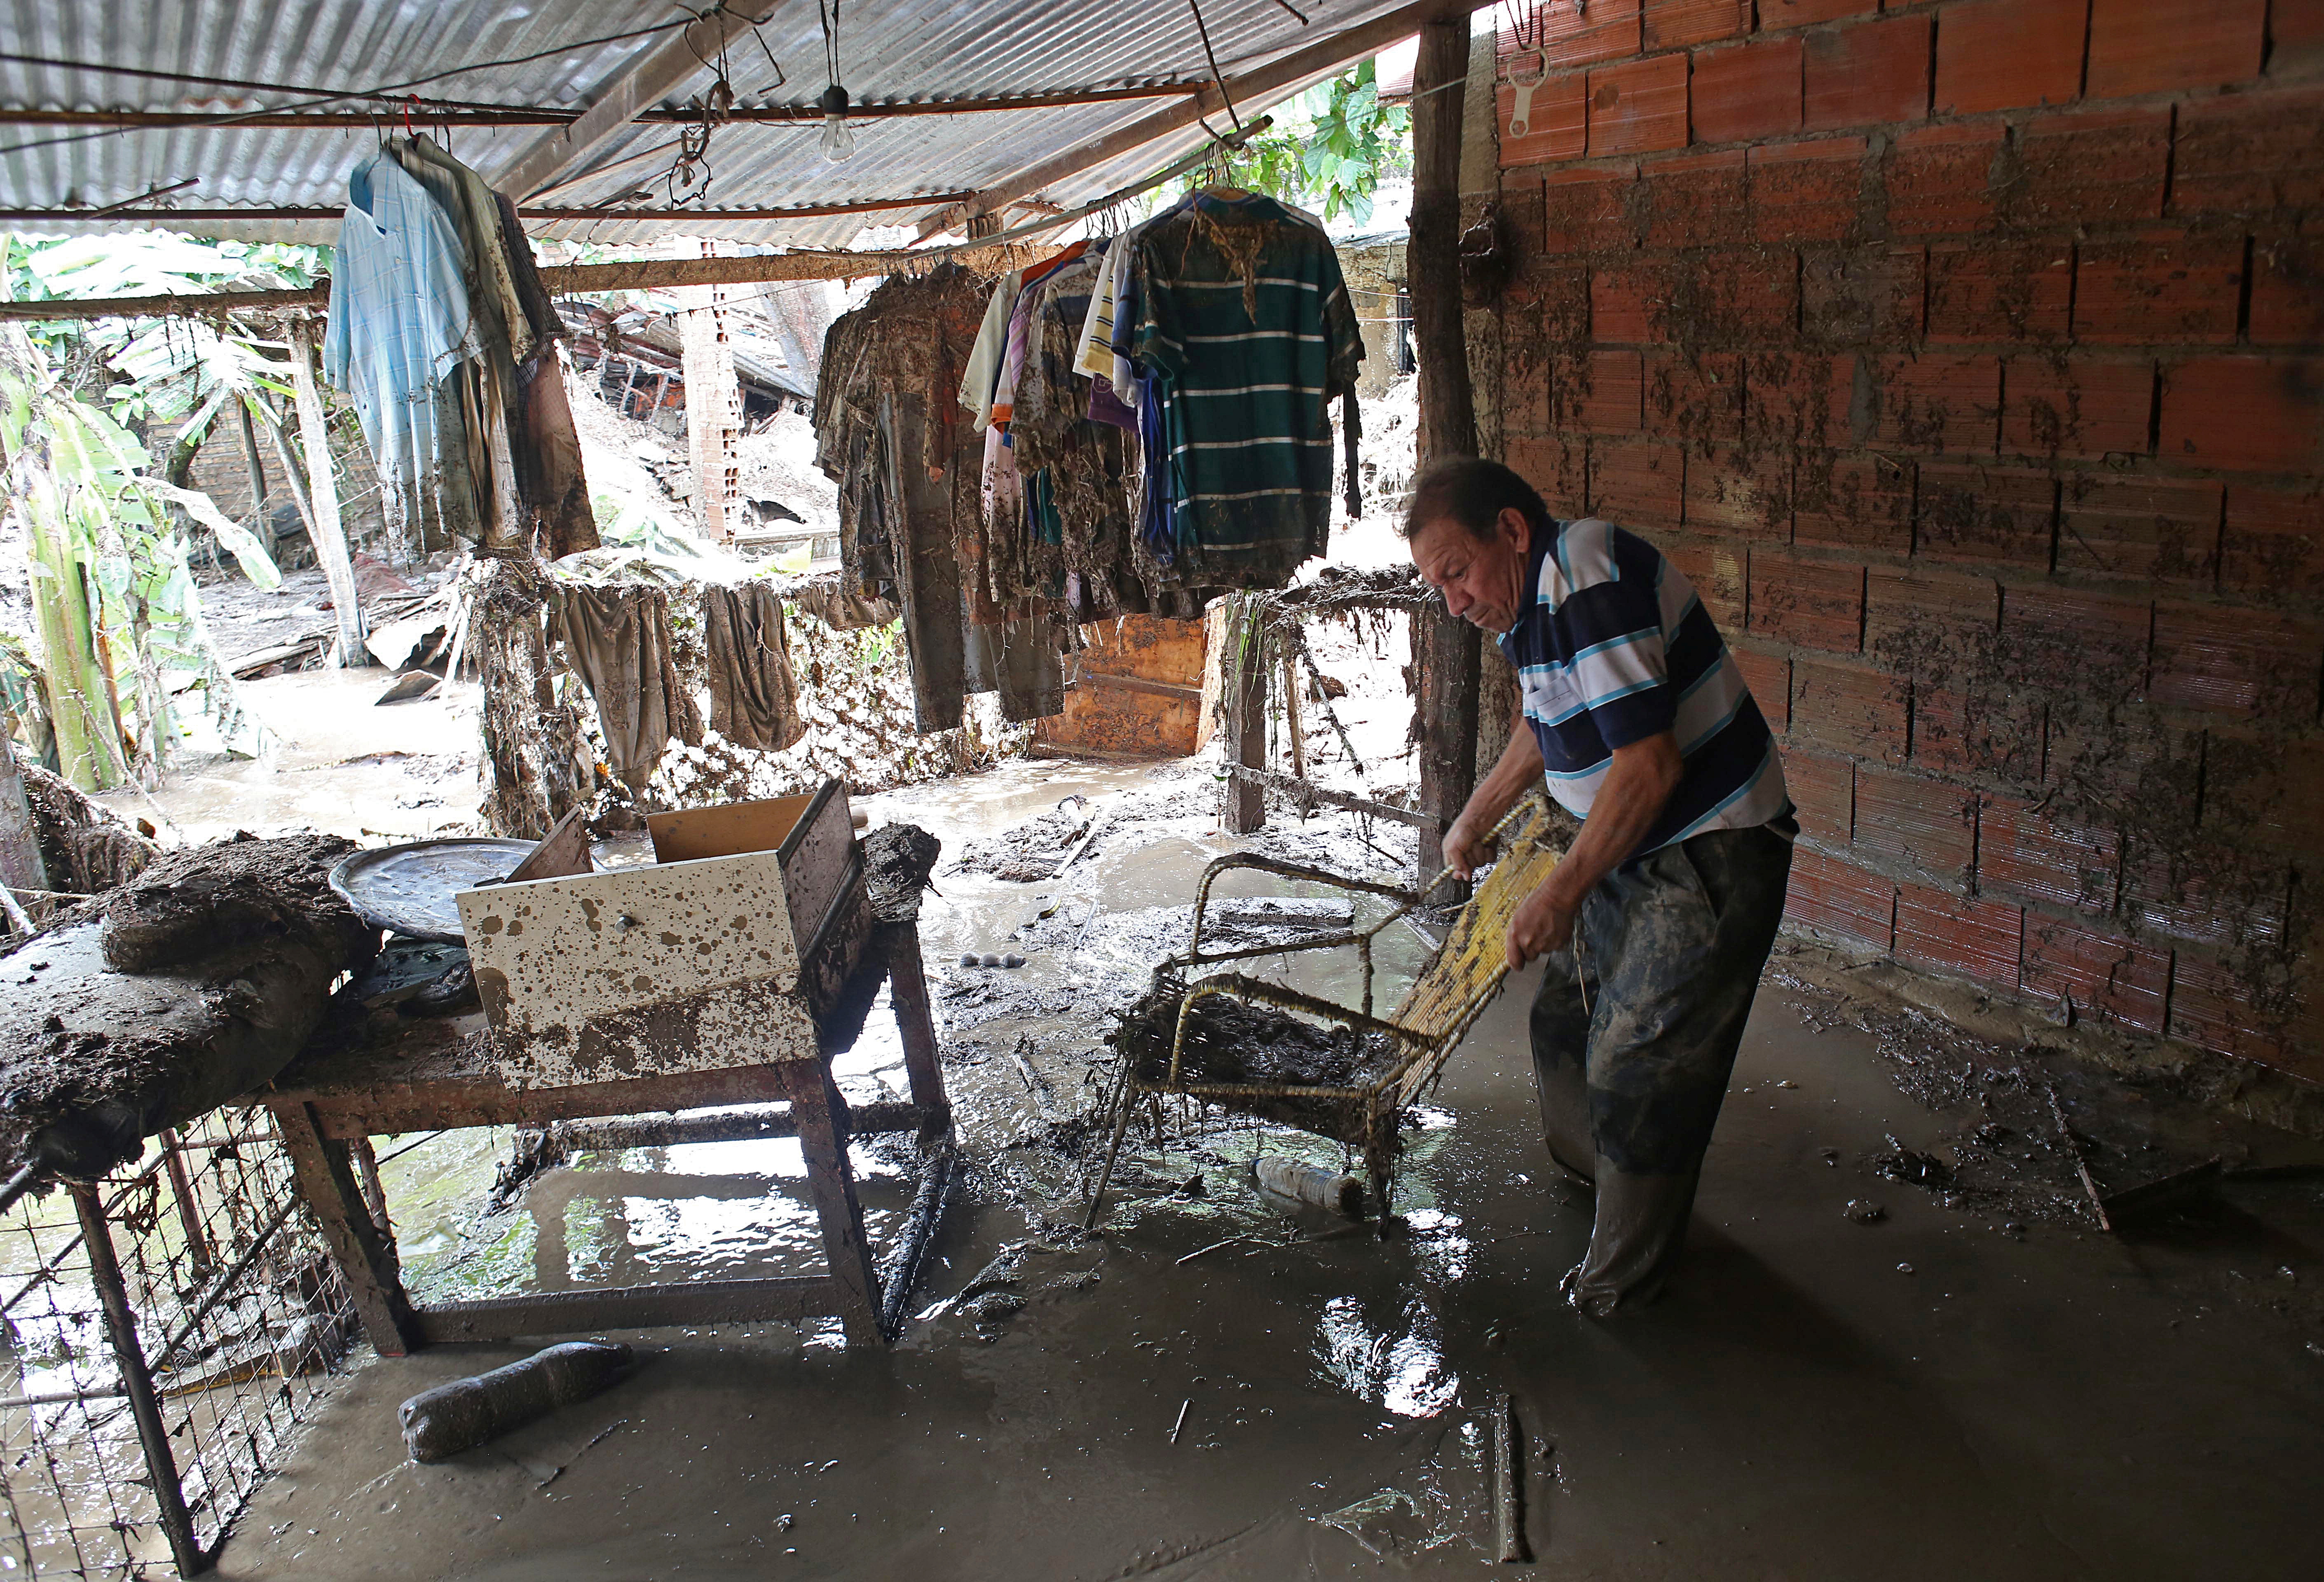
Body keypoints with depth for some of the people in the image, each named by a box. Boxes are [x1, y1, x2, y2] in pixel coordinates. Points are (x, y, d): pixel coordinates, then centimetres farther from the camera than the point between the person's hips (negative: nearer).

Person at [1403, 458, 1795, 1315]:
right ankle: (1586, 1163, 48)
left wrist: (1563, 892, -22)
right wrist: (1474, 819, 32)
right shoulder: (1533, 599, 6)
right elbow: (1541, 729, 25)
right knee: (1566, 1012, 21)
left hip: (1711, 858, -10)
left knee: (1637, 1066, -1)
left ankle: (1623, 1279, 18)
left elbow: (1651, 765, -29)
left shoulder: (1589, 586, -26)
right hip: (1634, 852, 10)